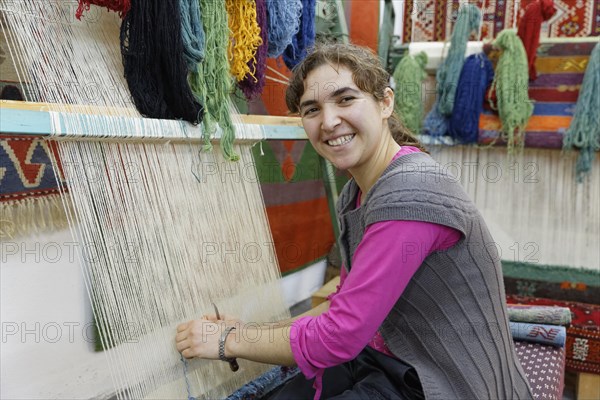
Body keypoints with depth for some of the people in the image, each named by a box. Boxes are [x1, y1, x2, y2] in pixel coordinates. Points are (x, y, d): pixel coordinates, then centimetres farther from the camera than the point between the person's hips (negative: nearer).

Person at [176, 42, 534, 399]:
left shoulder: (408, 195, -26)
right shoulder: (355, 195, 2)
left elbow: (338, 337, -24)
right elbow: (348, 303, 11)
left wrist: (229, 342, -12)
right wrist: (257, 333, 2)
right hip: (390, 360, 7)